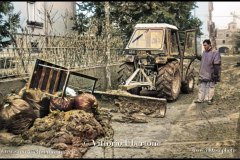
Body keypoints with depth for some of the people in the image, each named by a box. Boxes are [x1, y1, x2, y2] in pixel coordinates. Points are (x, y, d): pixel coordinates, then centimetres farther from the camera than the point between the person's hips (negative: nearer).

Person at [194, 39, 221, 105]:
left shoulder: (215, 53, -10)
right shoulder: (204, 52, 12)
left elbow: (217, 65, -13)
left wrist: (215, 75, -17)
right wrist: (200, 73, 20)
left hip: (210, 75, -6)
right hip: (203, 74, 7)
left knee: (210, 87, 3)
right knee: (202, 87, 8)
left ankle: (209, 99, 12)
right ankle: (200, 99, 13)